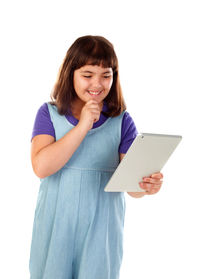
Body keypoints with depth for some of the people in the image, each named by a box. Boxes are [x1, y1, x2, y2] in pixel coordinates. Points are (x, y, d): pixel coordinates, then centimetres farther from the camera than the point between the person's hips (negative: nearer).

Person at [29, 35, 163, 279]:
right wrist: (83, 126, -18)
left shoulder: (122, 121, -1)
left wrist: (145, 185, -29)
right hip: (56, 227, 0)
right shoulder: (49, 113, -2)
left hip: (101, 229, 0)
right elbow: (41, 167, -16)